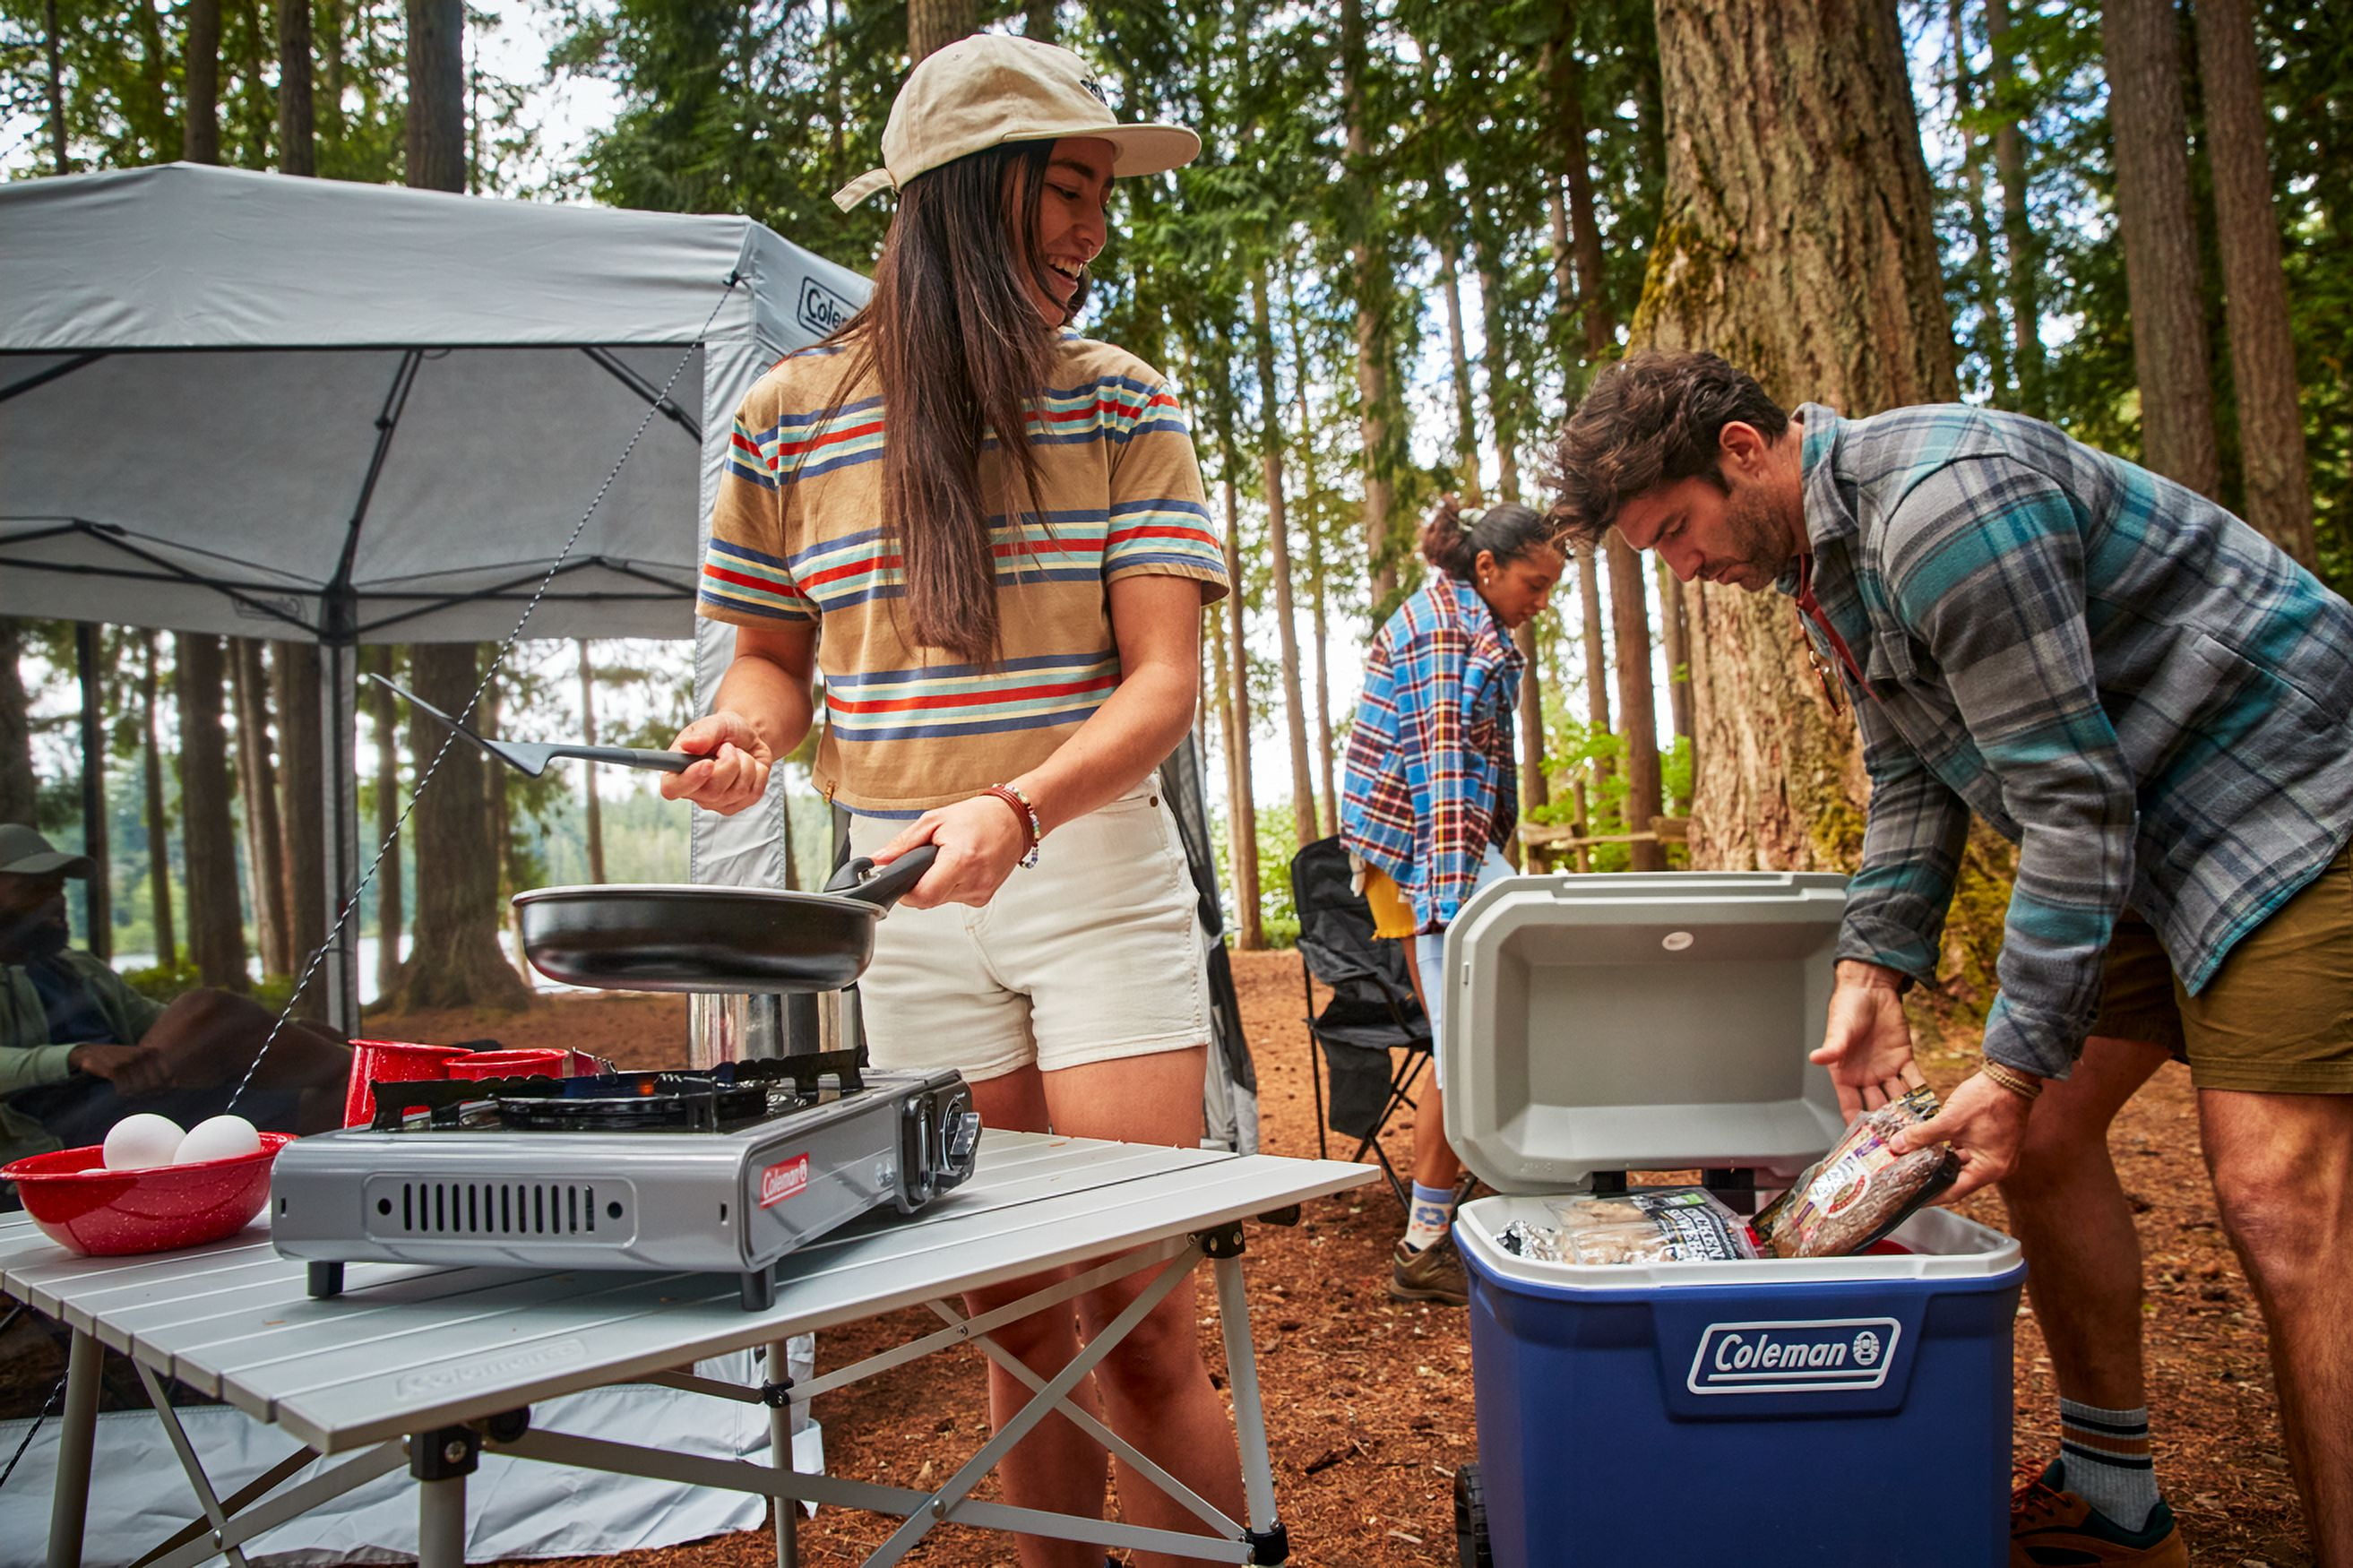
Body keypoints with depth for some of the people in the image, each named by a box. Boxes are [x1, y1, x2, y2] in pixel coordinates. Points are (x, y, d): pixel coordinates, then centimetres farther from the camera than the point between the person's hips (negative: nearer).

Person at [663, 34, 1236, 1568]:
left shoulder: (1124, 404, -1)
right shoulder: (793, 415, 4)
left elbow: (1162, 683, -8)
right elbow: (775, 652, 15)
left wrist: (1015, 808, -26)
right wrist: (747, 725, -9)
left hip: (1099, 877, -1)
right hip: (908, 897, 2)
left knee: (1144, 1327, -1)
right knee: (1012, 1329, 12)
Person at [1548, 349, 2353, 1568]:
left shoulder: (1945, 502, -26)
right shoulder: (1818, 552, 5)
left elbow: (2071, 796, -26)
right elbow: (1911, 778, 10)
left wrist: (2018, 1063, -23)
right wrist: (1872, 972, 0)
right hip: (2145, 834, 9)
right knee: (2040, 1140, 6)